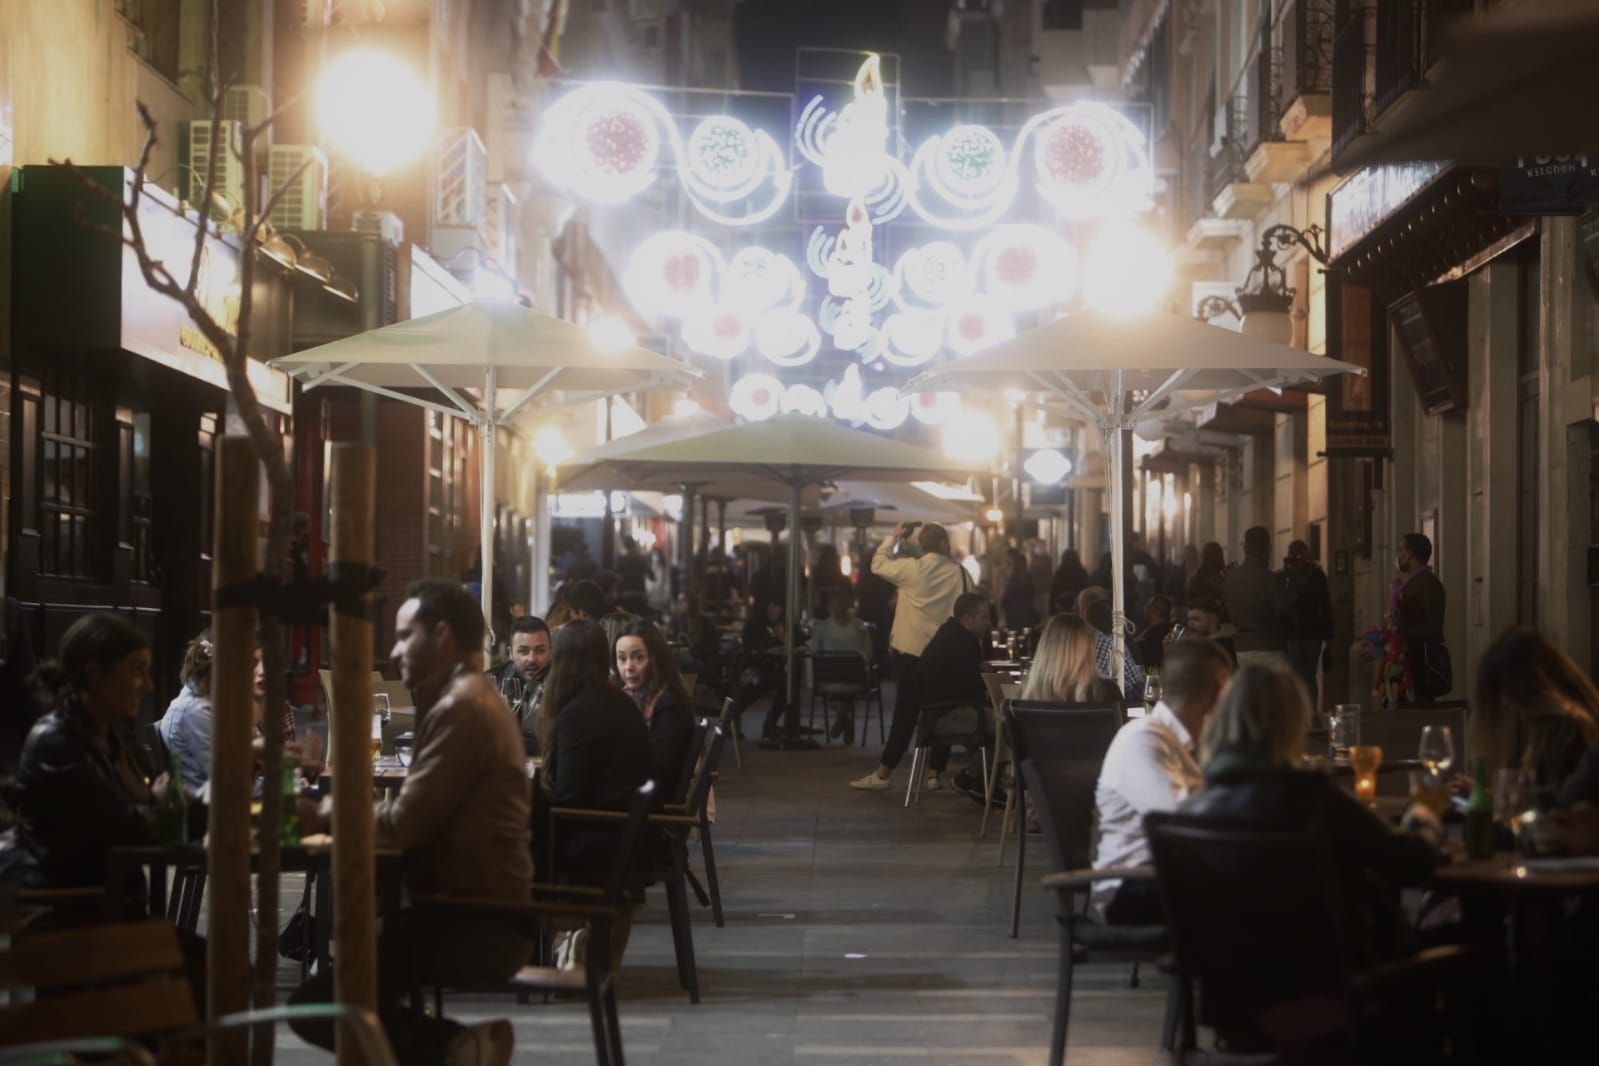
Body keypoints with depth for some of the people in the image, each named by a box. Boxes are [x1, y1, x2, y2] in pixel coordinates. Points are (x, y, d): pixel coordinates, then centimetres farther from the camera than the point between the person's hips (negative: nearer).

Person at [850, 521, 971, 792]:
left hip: (911, 652, -2)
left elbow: (878, 564, 8)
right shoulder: (960, 573, -1)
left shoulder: (910, 568, -7)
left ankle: (882, 774, 0)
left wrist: (895, 537, 17)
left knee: (905, 714, -1)